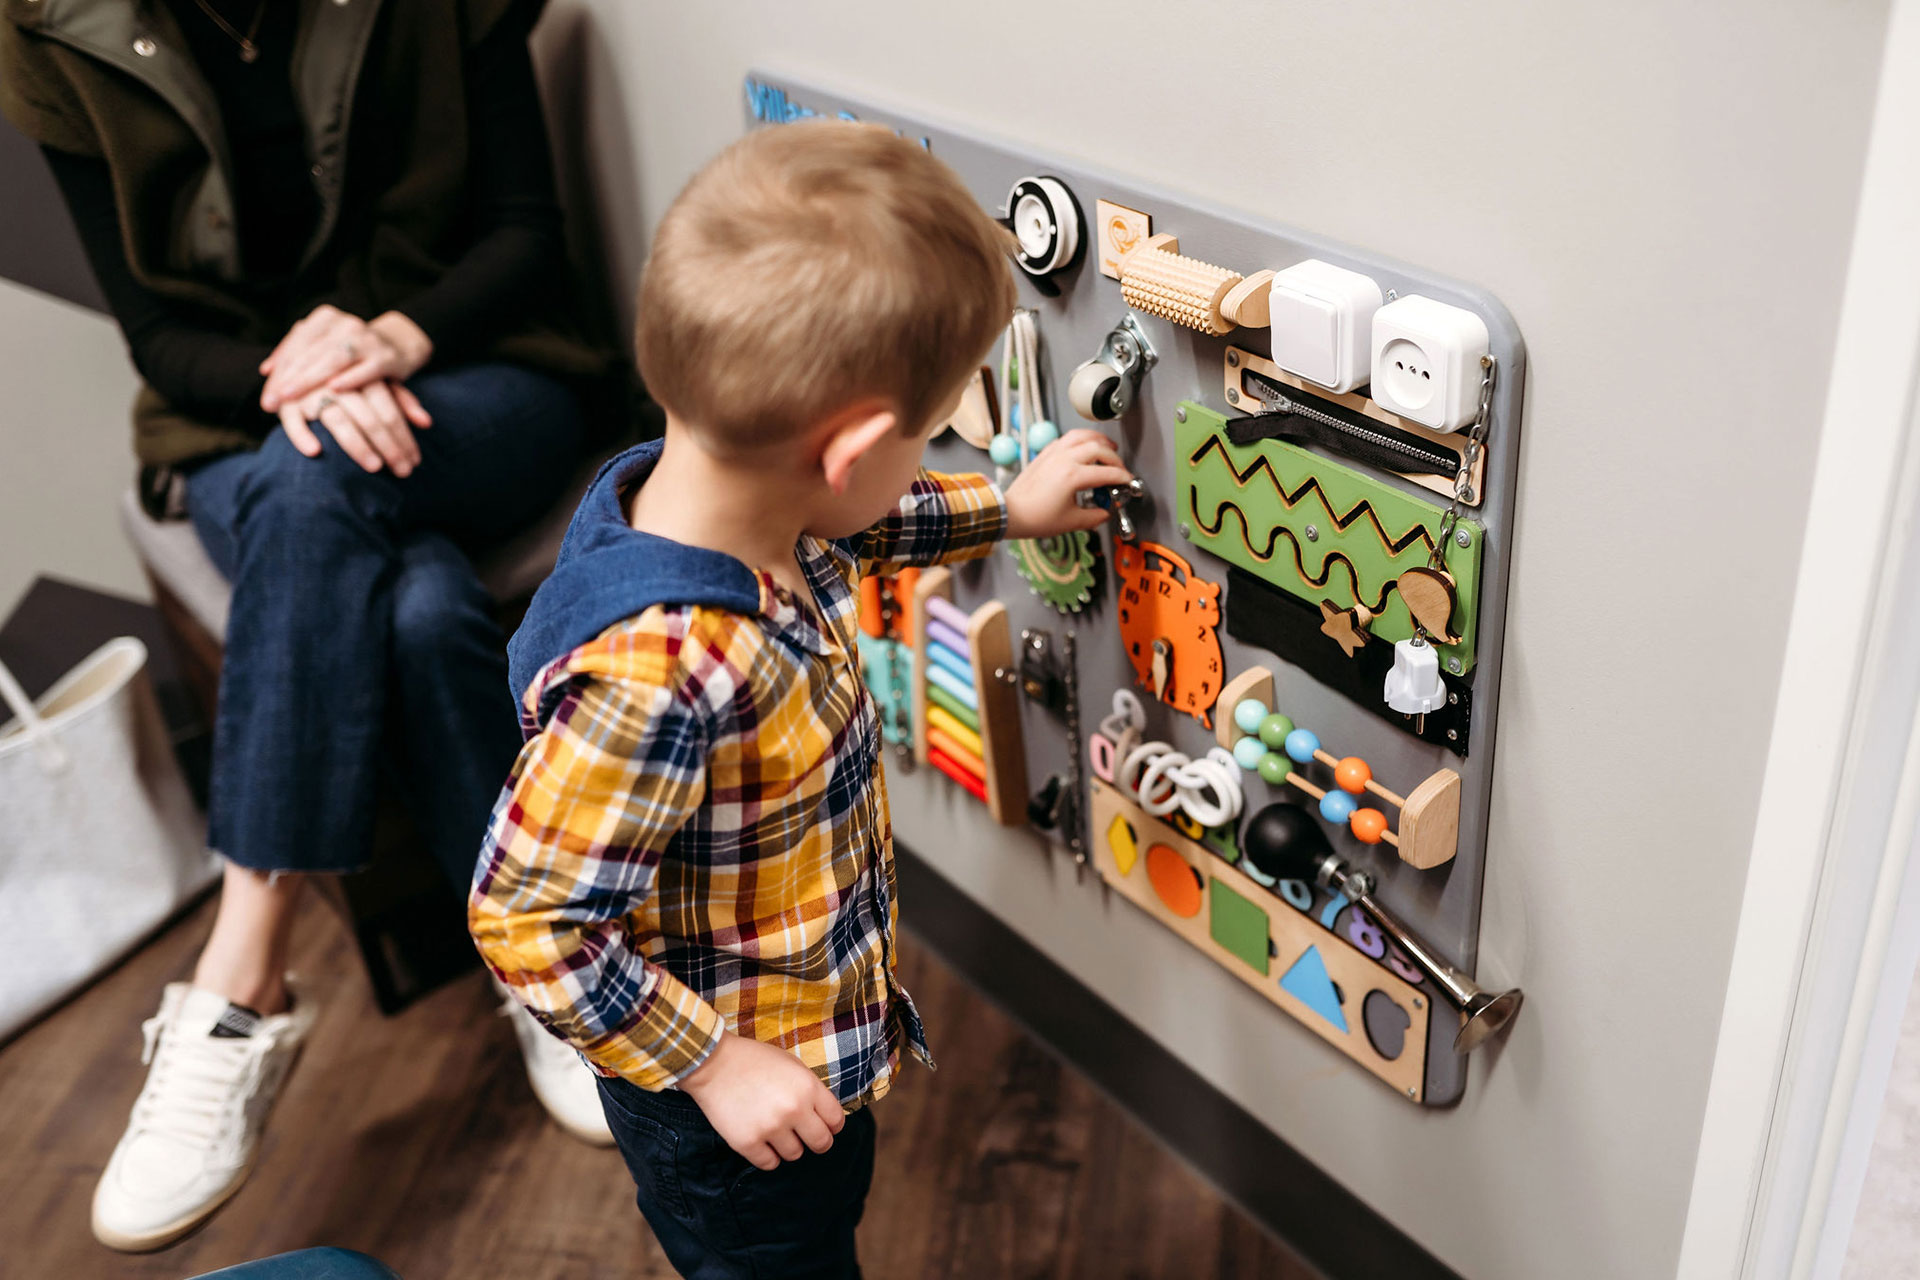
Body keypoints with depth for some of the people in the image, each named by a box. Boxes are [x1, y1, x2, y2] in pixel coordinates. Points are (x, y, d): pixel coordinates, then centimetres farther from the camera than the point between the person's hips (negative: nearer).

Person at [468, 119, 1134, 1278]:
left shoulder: (737, 499, -16)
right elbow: (528, 920, -32)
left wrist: (1006, 508, 13)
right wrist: (713, 1065, -23)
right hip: (731, 1118, -7)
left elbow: (853, 530, 10)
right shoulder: (660, 672, -41)